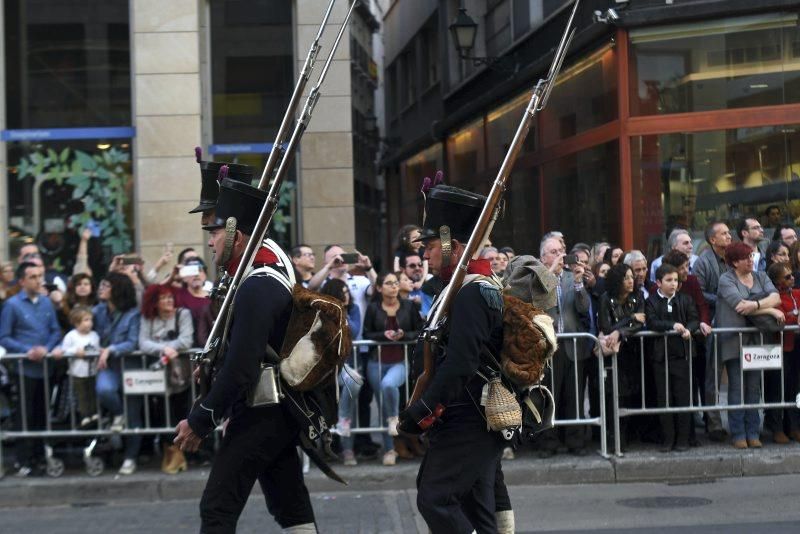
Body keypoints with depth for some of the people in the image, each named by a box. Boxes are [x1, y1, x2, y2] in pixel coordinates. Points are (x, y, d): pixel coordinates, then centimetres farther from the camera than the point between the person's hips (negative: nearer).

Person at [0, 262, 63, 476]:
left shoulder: (47, 302, 5)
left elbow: (56, 331, 7)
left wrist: (47, 349, -11)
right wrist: (28, 351, -19)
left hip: (46, 367, 4)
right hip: (25, 368, -4)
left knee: (42, 414, 13)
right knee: (25, 416, 3)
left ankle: (39, 456, 25)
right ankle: (24, 461, 12)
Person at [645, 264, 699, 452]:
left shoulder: (685, 299, 8)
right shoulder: (651, 302, 2)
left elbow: (694, 320, 0)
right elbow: (652, 322, -12)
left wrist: (688, 329, -21)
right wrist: (673, 325, -24)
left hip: (682, 354, 1)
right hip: (661, 355, -1)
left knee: (683, 397, 2)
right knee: (664, 399, 5)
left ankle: (682, 439, 10)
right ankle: (668, 439, 13)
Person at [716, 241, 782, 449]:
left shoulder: (761, 276, 13)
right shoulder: (726, 280, -3)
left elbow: (775, 297, -3)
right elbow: (740, 305, -16)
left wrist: (756, 304, -21)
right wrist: (771, 310, -11)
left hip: (756, 340, 4)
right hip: (734, 340, -4)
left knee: (754, 387, 5)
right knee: (737, 387, -3)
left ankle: (752, 433, 11)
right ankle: (738, 434, 3)